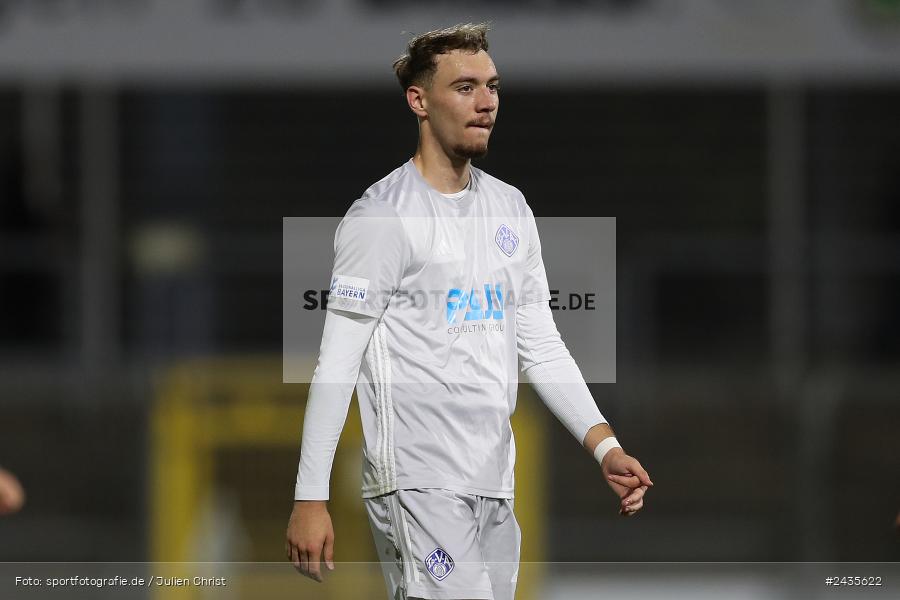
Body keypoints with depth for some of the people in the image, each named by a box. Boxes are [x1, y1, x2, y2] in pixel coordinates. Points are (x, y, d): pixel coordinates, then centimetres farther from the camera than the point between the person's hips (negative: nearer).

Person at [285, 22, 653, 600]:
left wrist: (604, 445, 2)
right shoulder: (381, 218, -9)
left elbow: (541, 345, 16)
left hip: (495, 485, 7)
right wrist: (310, 498, -14)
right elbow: (336, 363, -10)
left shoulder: (510, 208, 13)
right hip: (418, 485, -7)